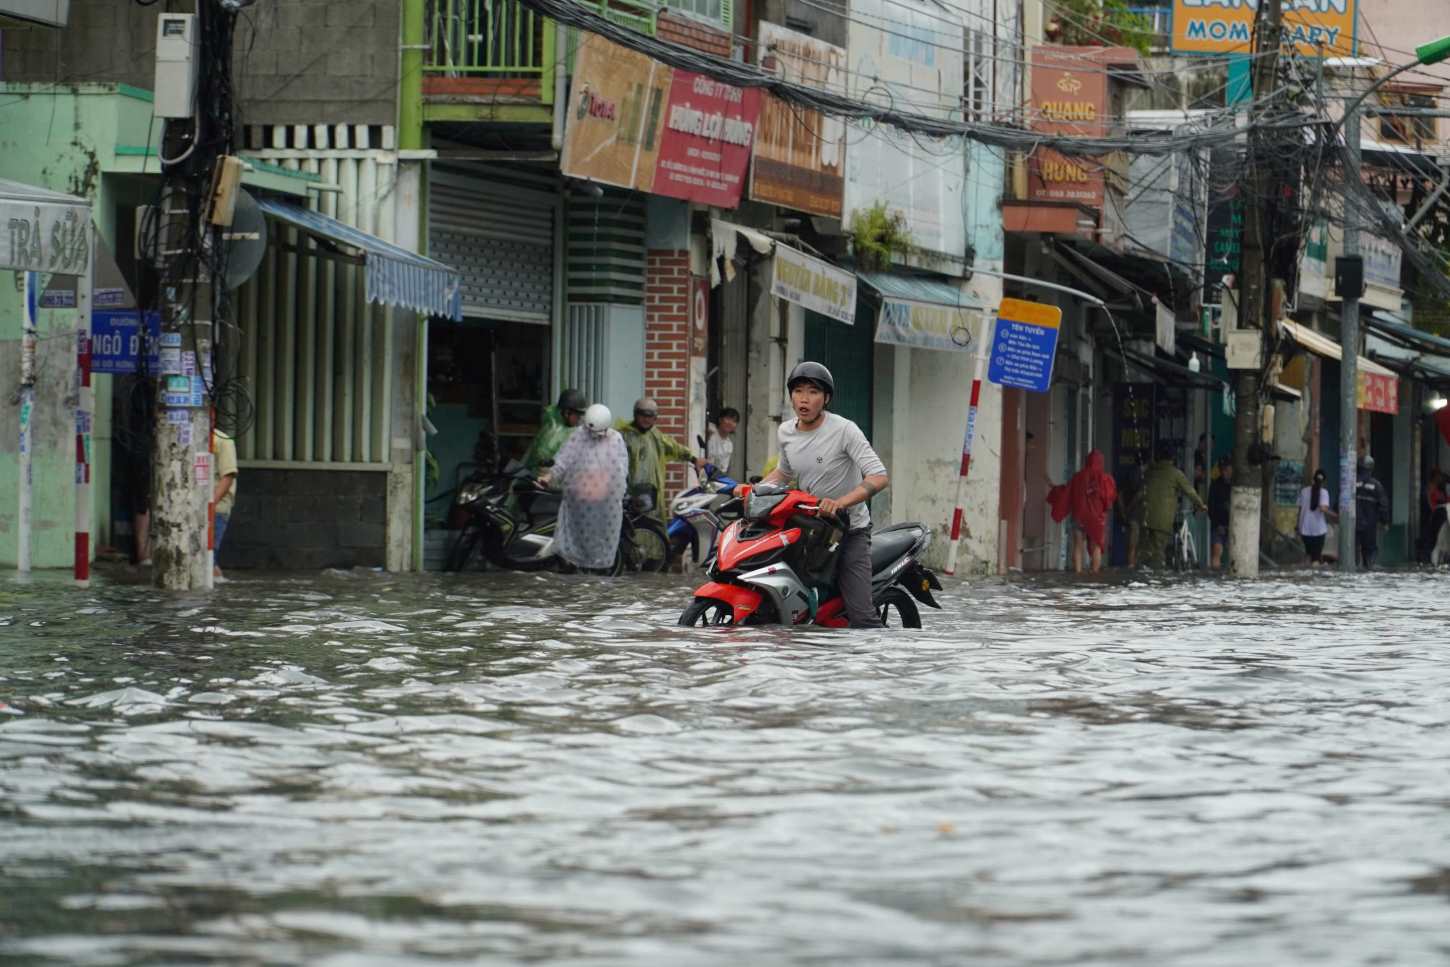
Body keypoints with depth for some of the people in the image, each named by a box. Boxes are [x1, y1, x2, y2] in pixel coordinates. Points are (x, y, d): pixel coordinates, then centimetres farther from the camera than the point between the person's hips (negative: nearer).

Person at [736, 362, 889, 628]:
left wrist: (841, 502, -36)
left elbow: (879, 478, -22)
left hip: (849, 529, -6)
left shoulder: (844, 430, -14)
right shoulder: (785, 432, 6)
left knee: (861, 616, -17)